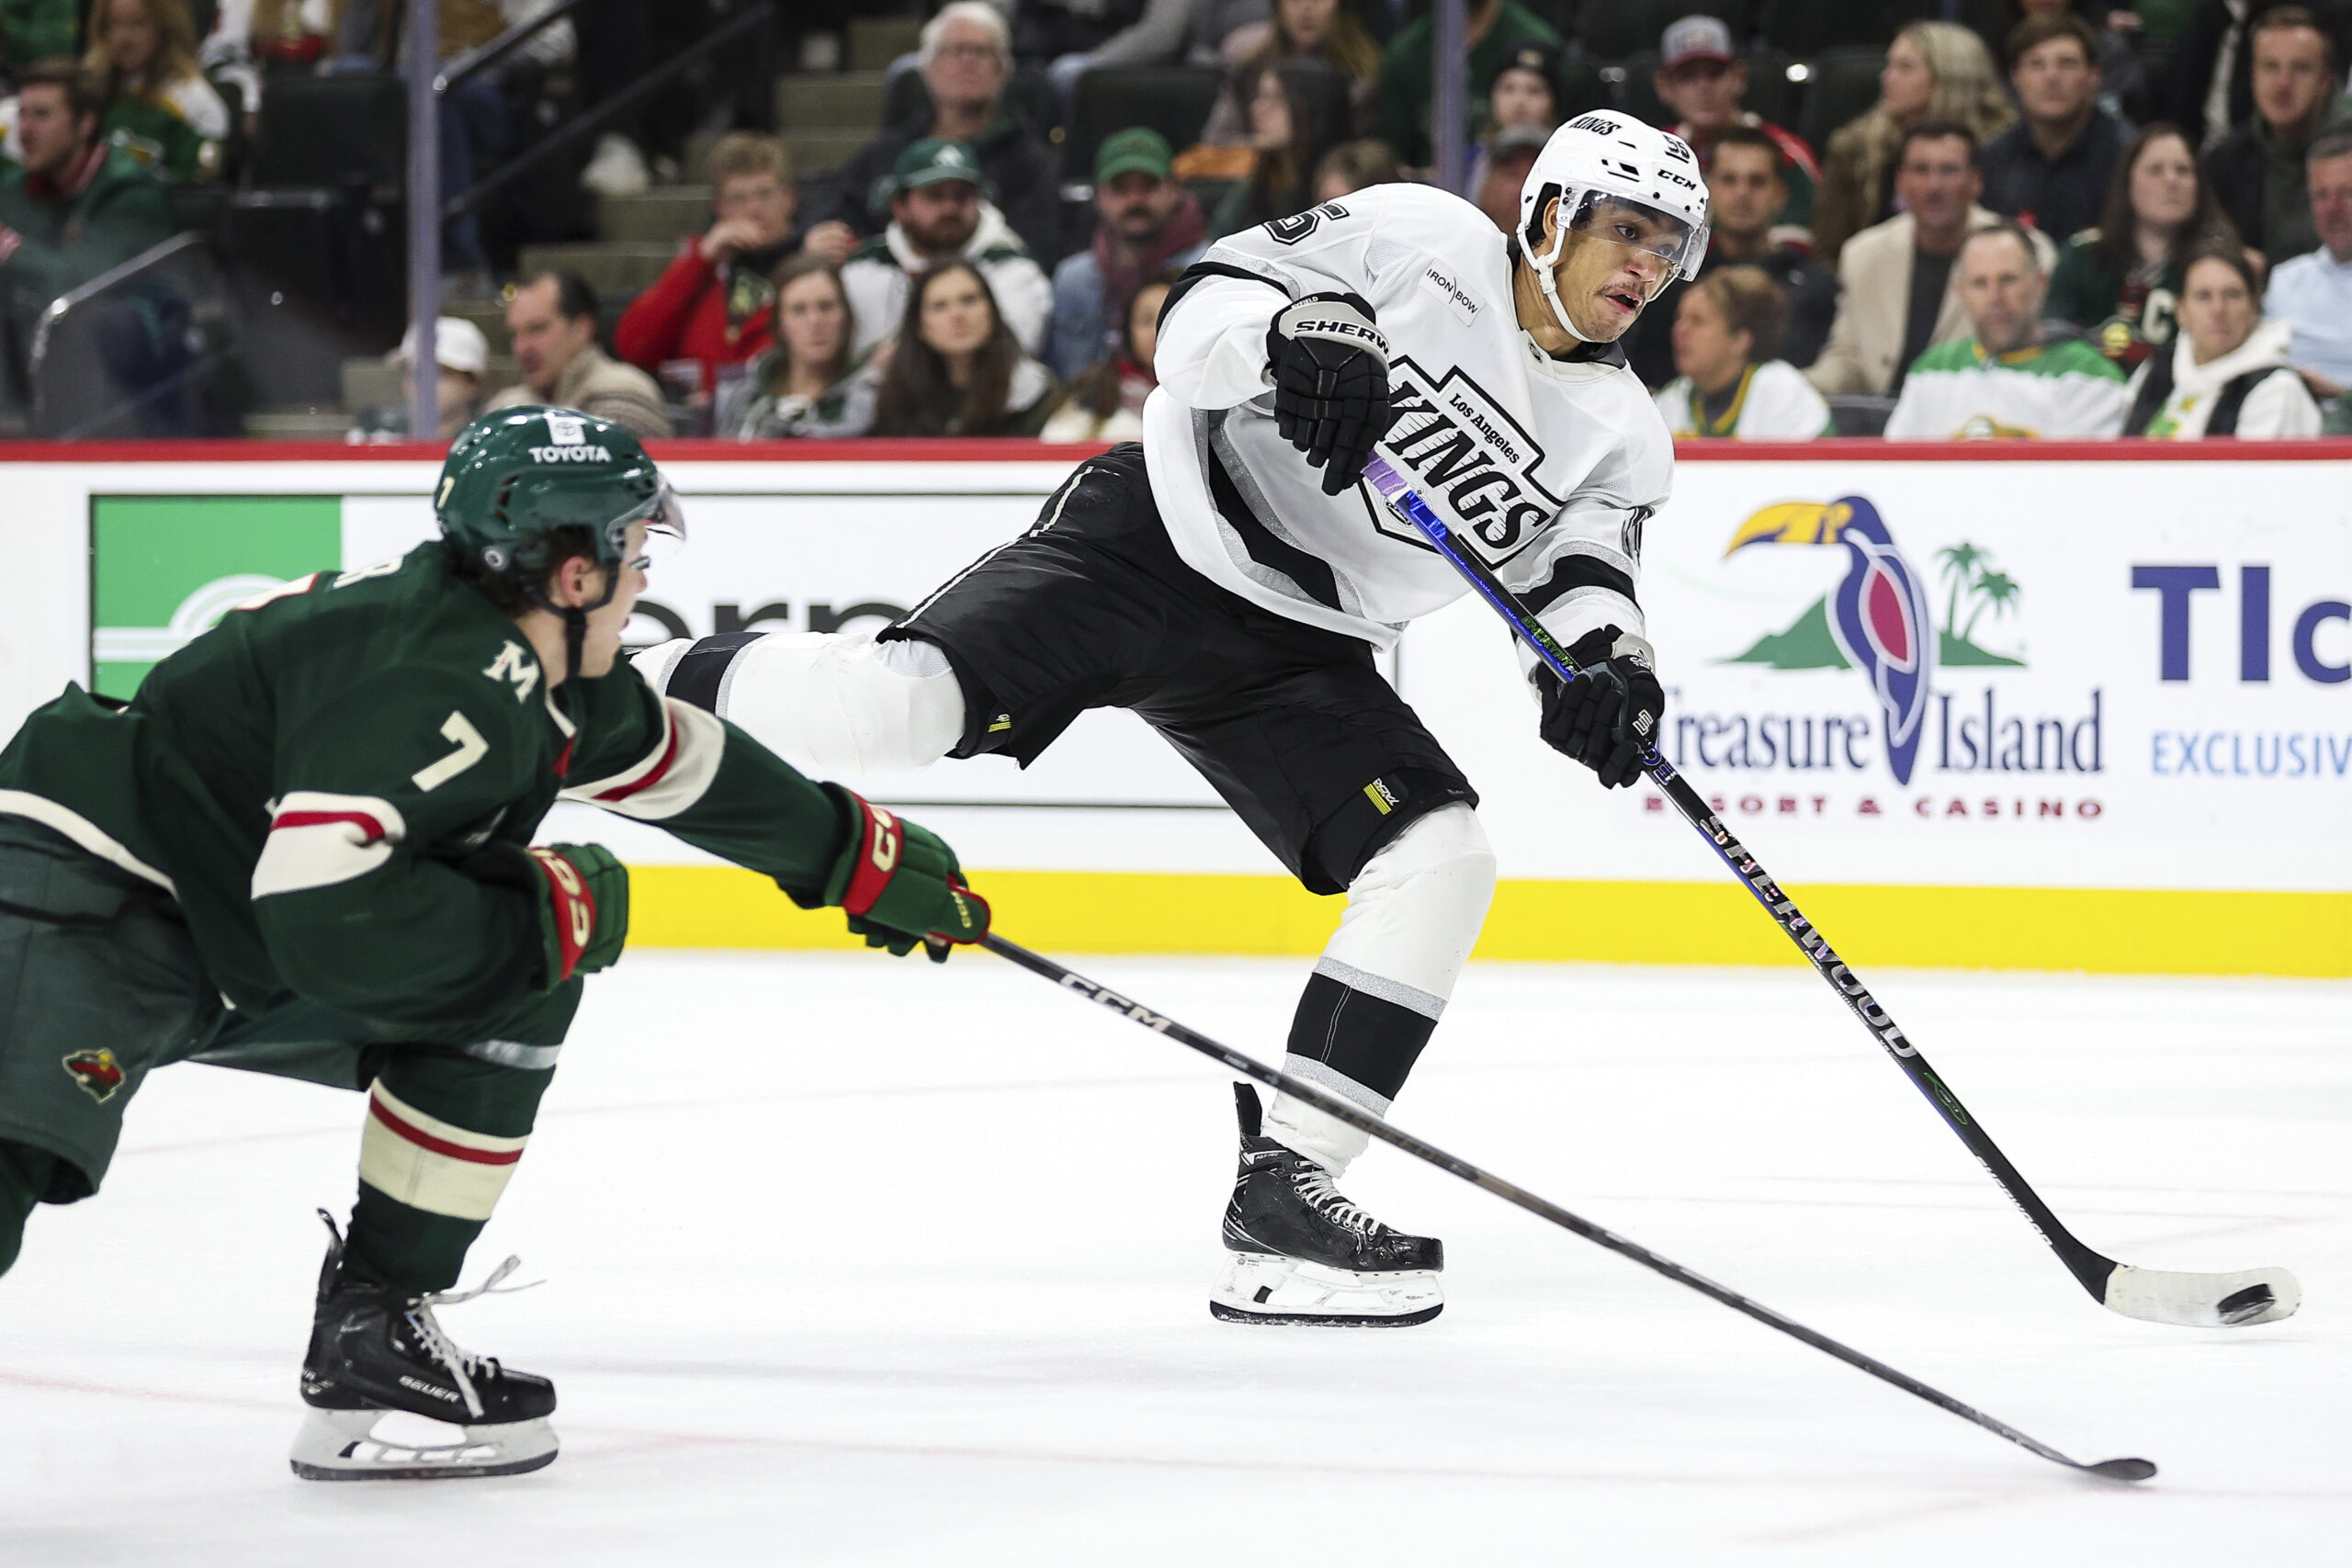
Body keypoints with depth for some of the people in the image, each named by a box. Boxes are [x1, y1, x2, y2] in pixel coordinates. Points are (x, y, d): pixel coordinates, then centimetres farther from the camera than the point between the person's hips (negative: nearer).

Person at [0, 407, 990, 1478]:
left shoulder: (539, 667, 5)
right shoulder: (434, 678, -26)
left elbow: (675, 765, 24)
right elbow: (324, 908, -33)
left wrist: (862, 857, 34)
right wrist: (548, 911, -20)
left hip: (246, 937, 10)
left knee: (523, 983, 8)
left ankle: (369, 1343, 6)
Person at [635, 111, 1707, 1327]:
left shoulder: (1623, 436, 9)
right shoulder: (1417, 240, -7)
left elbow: (1579, 578, 1)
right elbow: (1198, 312, -12)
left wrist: (1607, 661, -22)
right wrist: (1300, 331, -33)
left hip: (1290, 656, 6)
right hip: (1157, 538, -5)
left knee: (1442, 862, -14)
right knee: (904, 701, -27)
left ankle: (1282, 1188, -10)